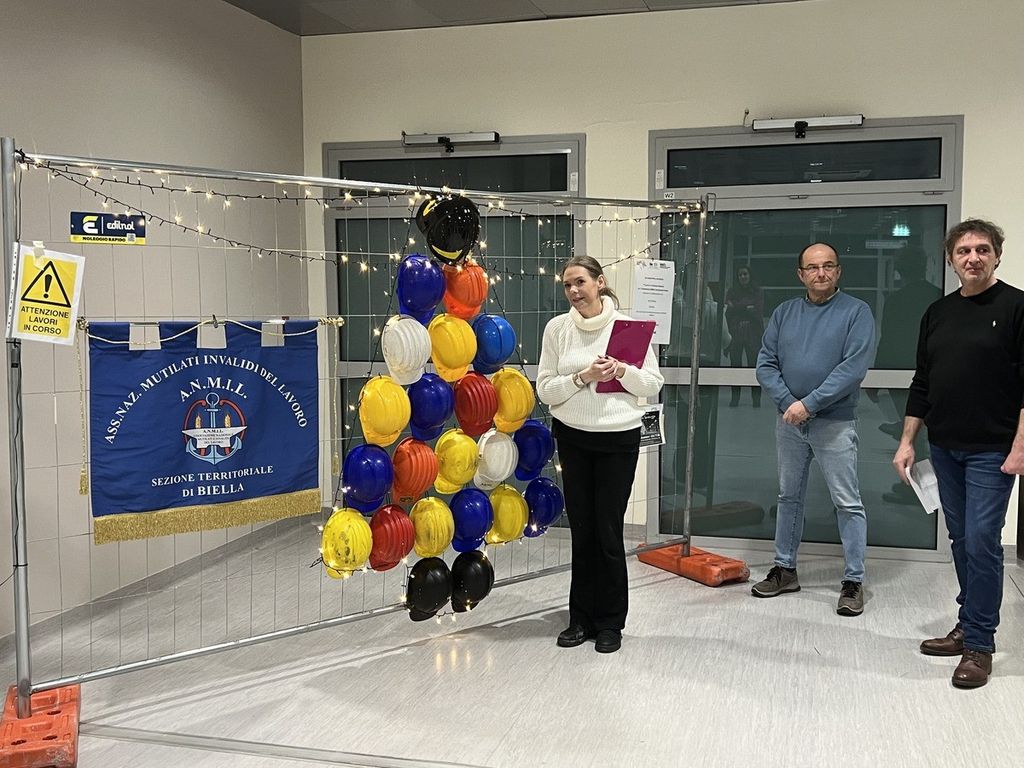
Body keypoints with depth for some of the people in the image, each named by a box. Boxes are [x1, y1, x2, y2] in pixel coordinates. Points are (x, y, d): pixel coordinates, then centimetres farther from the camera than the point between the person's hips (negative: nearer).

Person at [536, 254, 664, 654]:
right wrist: (582, 377, -16)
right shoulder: (557, 328, 1)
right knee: (581, 529, 9)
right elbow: (545, 389, -2)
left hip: (618, 439, -2)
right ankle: (581, 618, 22)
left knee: (609, 532, 1)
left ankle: (610, 623, 16)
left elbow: (653, 385, 1)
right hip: (572, 437, 2)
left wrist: (623, 371, -16)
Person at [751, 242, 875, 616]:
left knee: (847, 503, -2)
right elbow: (765, 364, 3)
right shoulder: (784, 312, 8)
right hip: (789, 421, 5)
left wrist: (809, 403, -20)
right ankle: (784, 570, 26)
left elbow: (854, 367, -16)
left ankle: (854, 581, 6)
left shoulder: (856, 312, -6)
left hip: (835, 423, -5)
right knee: (789, 497, 14)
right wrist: (787, 402, -12)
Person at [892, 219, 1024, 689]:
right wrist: (907, 441, 11)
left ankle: (979, 644, 3)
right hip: (945, 447, 6)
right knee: (961, 540, 13)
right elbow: (922, 383, 15)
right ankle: (968, 626, 25)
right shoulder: (938, 313, 11)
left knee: (982, 542, -6)